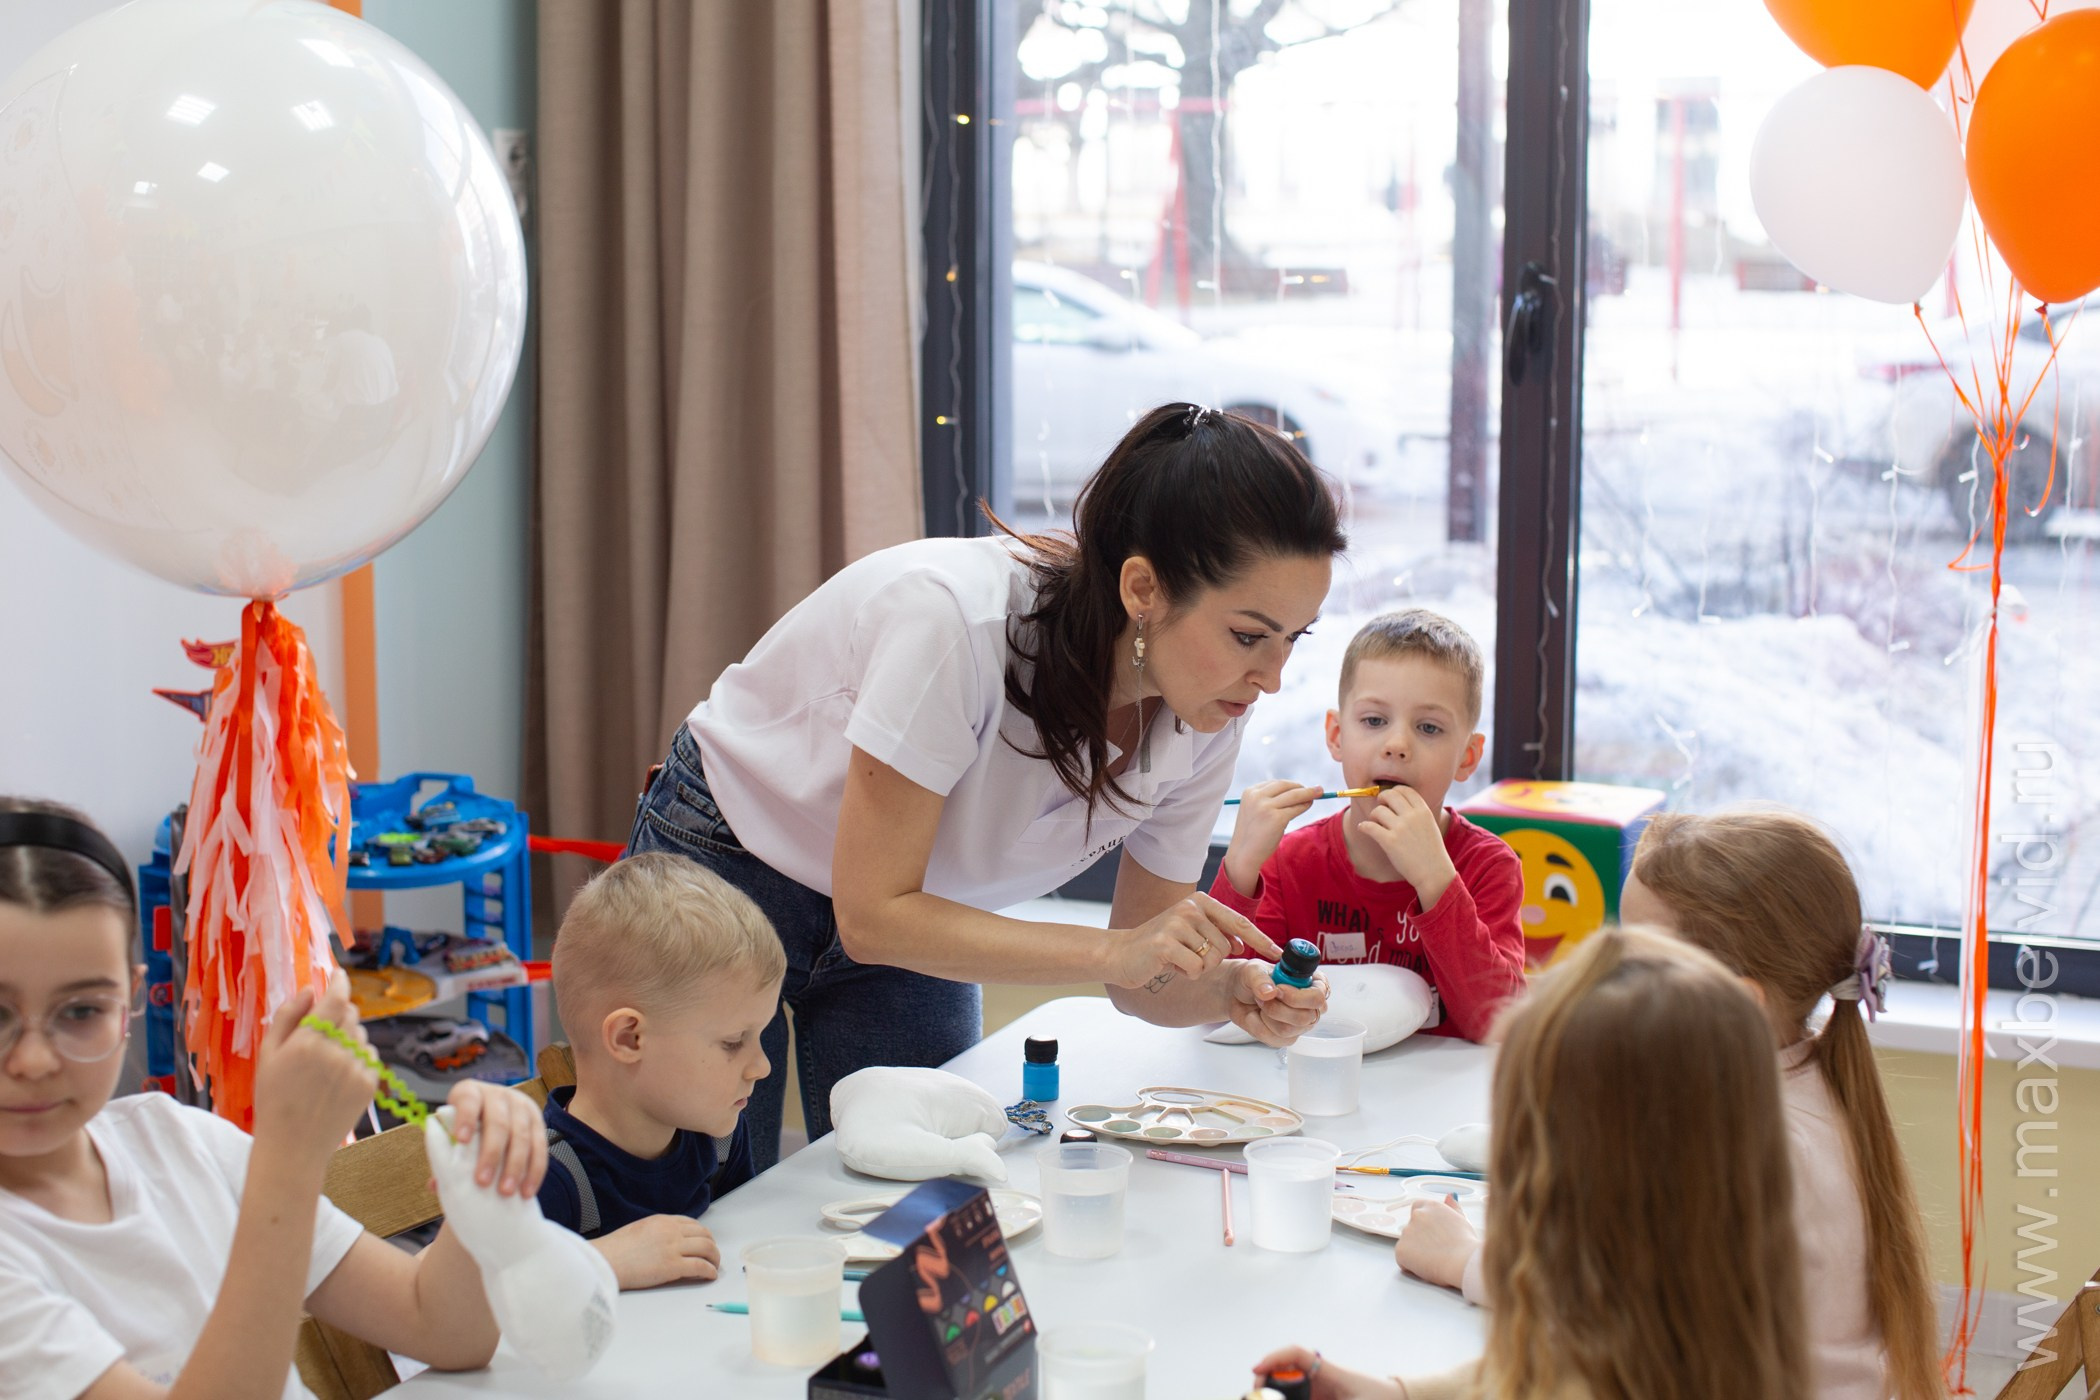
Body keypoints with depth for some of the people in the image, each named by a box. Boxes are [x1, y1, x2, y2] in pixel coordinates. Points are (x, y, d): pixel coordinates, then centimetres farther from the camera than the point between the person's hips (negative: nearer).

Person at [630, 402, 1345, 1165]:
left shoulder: (1206, 726, -18)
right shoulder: (957, 616, -36)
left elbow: (1142, 980, -8)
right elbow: (873, 916, -32)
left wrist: (1232, 989, -30)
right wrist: (1115, 951, -39)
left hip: (905, 921, 5)